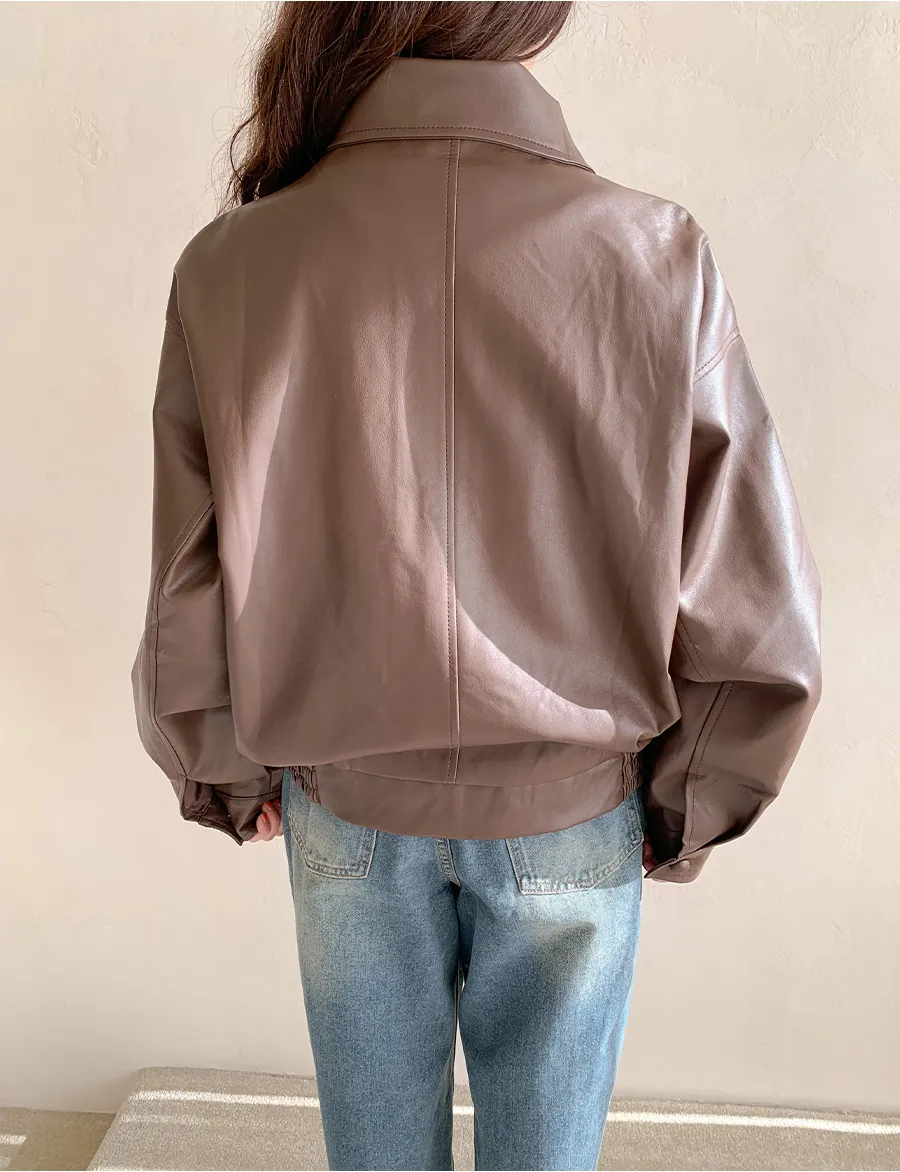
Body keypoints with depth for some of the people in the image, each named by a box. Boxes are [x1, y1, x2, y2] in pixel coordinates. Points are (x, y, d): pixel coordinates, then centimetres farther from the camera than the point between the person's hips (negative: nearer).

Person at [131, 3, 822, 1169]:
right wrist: (688, 807, 4)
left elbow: (192, 605, -8)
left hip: (346, 806, 1)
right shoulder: (654, 256, -16)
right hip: (572, 813, 0)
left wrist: (228, 777, 11)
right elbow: (757, 620, -14)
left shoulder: (230, 265, -14)